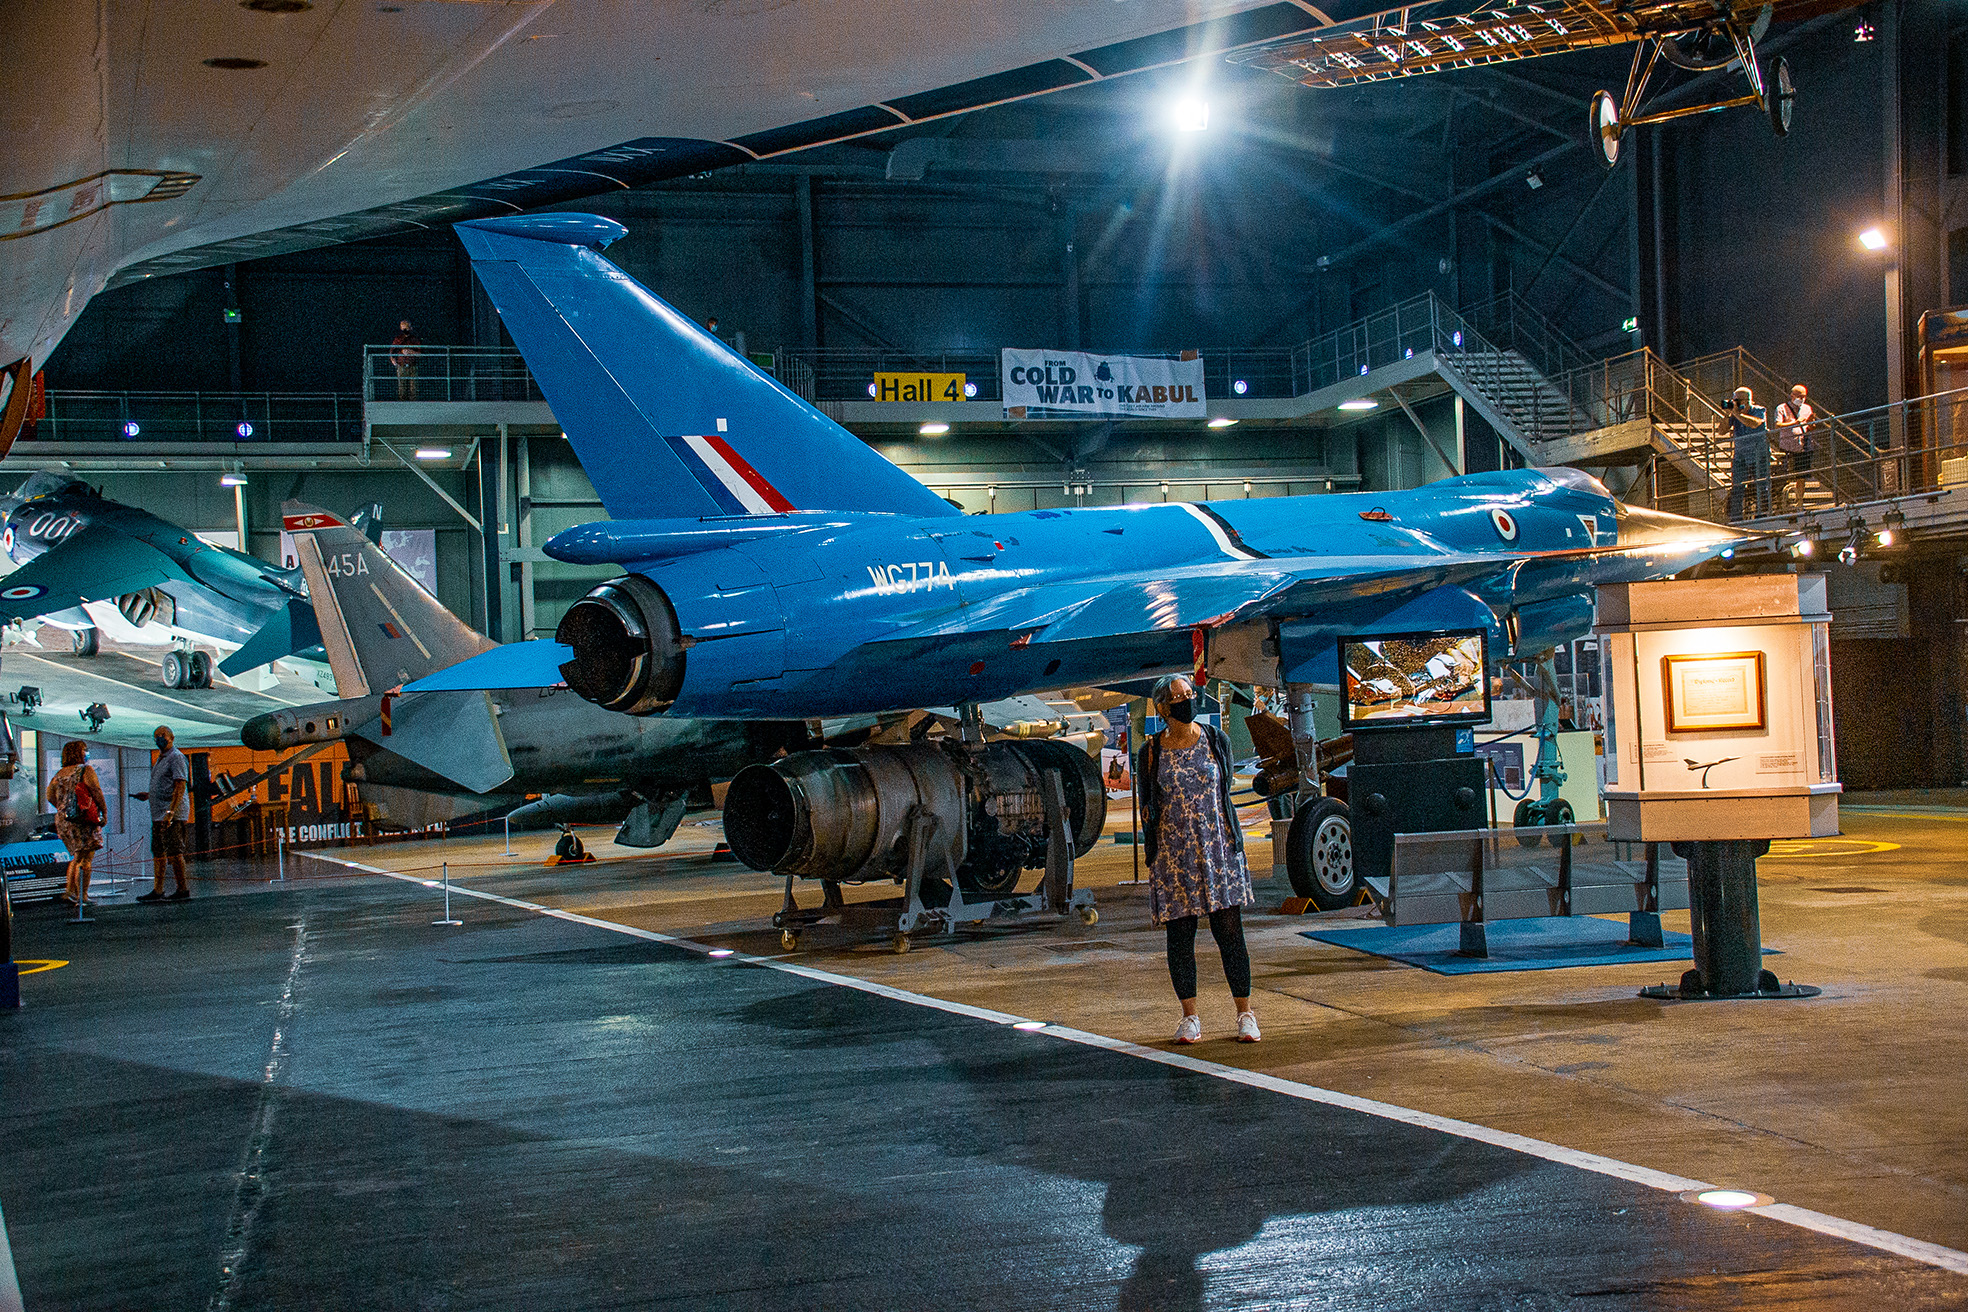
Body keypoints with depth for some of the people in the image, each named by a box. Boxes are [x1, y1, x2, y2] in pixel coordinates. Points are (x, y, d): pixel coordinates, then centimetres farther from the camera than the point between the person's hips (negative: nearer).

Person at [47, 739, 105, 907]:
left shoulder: (60, 774, 12)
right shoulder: (86, 770, -6)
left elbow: (50, 796, 11)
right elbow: (96, 792, -10)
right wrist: (104, 812, -3)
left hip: (62, 820, 7)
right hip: (84, 820, -7)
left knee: (77, 857, 19)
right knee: (85, 859, -3)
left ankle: (70, 892, 12)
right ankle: (82, 897, -7)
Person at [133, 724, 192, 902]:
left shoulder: (176, 758, -9)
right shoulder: (161, 759, 21)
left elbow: (180, 786, -18)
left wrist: (170, 812, -25)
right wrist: (148, 796, 17)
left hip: (173, 812, -10)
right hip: (158, 813, 10)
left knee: (174, 850, -10)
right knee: (158, 851, 9)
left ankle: (183, 889, -7)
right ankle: (157, 891, 11)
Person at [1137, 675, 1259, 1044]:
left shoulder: (1216, 740, 5)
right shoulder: (1152, 752, 1)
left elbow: (1224, 792, 13)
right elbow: (1147, 805, 7)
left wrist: (1234, 843, 12)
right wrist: (1152, 858, 4)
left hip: (1218, 848, 0)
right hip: (1173, 854, 0)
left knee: (1230, 932, -1)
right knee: (1179, 936, 3)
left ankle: (1245, 1014, 8)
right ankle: (1190, 1018, 13)